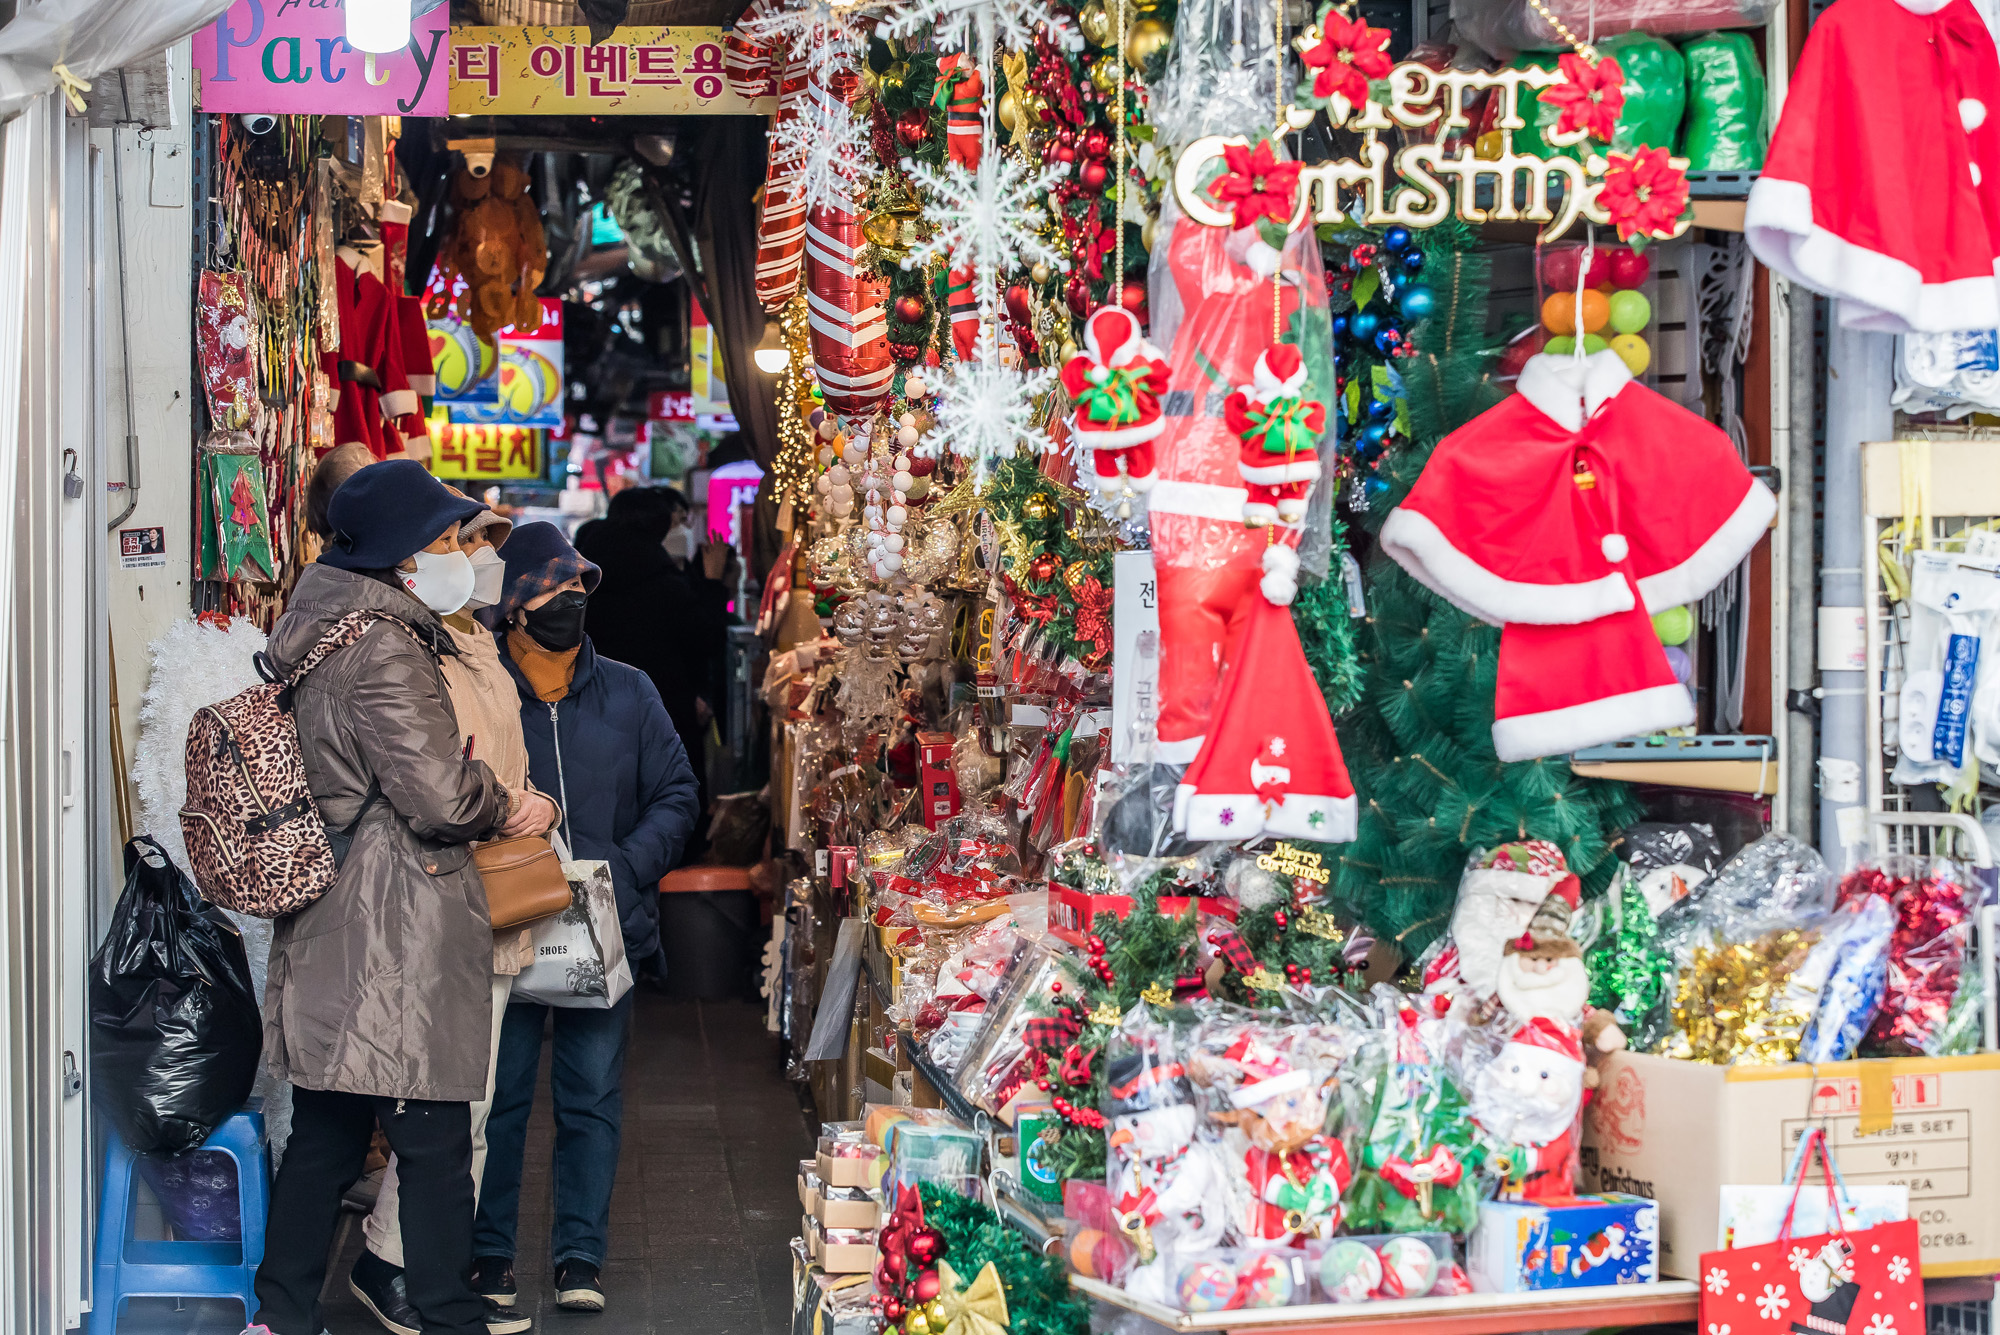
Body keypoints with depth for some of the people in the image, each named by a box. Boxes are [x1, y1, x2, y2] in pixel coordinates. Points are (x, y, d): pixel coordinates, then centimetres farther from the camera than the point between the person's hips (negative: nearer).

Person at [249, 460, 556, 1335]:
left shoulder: (318, 636, 14)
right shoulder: (386, 652, -18)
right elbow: (442, 797, -20)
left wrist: (489, 802, 6)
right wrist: (507, 807, 0)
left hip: (329, 939, 10)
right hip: (398, 942, -10)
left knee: (325, 1135, 15)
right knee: (435, 1139, 1)